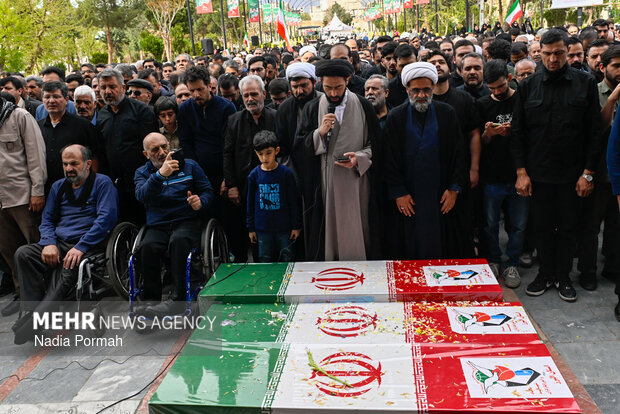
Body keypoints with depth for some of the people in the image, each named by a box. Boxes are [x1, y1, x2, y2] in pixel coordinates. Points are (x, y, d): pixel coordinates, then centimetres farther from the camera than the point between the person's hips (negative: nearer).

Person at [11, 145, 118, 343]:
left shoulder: (102, 183, 1)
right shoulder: (58, 187, 20)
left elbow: (107, 217, -11)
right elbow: (47, 220, 19)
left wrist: (81, 247, -20)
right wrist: (49, 243, -4)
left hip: (88, 244, -6)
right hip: (59, 243, 6)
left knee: (70, 267, -35)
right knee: (23, 254, -20)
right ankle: (32, 310, -25)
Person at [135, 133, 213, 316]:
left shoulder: (189, 165, 11)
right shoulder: (142, 172, 11)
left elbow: (208, 191, 11)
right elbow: (141, 195, -11)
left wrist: (201, 202, -14)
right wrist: (160, 175, -28)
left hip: (187, 221, -1)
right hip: (158, 226, 2)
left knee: (178, 241, -36)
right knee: (147, 246, -32)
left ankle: (177, 299, -34)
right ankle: (152, 300, -22)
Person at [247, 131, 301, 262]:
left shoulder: (286, 173, -5)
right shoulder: (254, 175, -1)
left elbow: (293, 201, 0)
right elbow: (250, 203, 7)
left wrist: (296, 226, 0)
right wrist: (251, 228, 8)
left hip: (284, 227, -1)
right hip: (262, 228, 2)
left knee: (287, 259, 7)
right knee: (265, 260, 11)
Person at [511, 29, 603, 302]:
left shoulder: (585, 83, 1)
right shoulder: (528, 86, 3)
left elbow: (594, 132, 0)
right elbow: (517, 132, 2)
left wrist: (588, 172, -5)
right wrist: (521, 171, -4)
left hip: (572, 174, 0)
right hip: (539, 172, 1)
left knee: (567, 228, 9)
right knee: (543, 226, 10)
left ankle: (563, 277, 25)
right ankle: (545, 274, 26)